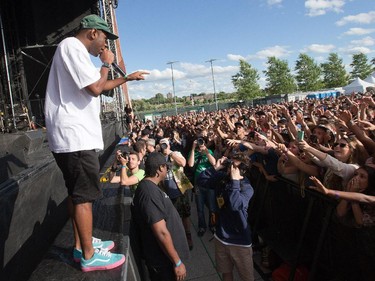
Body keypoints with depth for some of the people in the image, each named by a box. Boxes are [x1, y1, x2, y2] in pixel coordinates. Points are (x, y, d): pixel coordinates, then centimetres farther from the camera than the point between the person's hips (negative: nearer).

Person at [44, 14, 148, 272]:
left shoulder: (77, 52, 23)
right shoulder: (72, 46, -11)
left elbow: (102, 85, 31)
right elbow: (95, 88, -18)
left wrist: (128, 78, 28)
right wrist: (107, 63, -2)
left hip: (74, 135, 11)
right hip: (75, 136, -11)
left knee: (77, 194, 16)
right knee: (84, 196, -4)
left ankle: (82, 245, 29)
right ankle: (89, 256, 8)